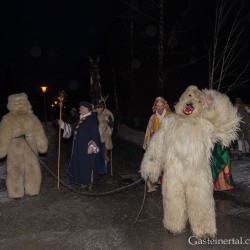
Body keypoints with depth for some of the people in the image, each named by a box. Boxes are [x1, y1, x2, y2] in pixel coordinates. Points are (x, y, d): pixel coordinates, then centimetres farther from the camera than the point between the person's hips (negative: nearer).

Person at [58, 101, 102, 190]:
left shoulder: (92, 119, -14)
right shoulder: (81, 119, 13)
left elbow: (95, 134, -20)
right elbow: (73, 128, 22)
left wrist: (92, 146, -26)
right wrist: (63, 124, 16)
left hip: (87, 147, -9)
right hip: (79, 147, 9)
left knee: (88, 165, -1)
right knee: (80, 164, 14)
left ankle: (89, 183, 12)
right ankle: (83, 181, 25)